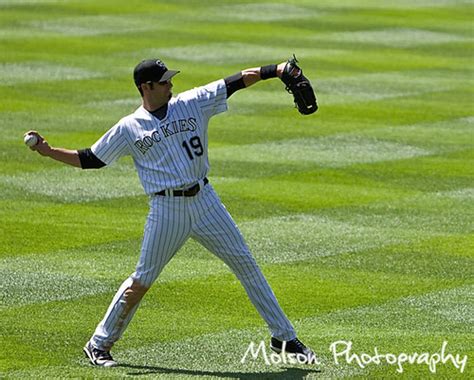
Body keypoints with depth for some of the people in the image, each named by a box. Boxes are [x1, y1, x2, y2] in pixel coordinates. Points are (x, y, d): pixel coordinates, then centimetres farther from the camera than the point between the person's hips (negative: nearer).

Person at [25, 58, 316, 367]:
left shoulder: (192, 103, 3)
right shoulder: (128, 128, 0)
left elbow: (239, 81, -3)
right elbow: (90, 159, 6)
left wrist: (278, 70, -13)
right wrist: (49, 151, -6)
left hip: (204, 200, 3)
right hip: (166, 210, -3)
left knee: (246, 264, 4)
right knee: (142, 280, -1)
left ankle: (284, 337, 14)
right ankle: (99, 344, 12)